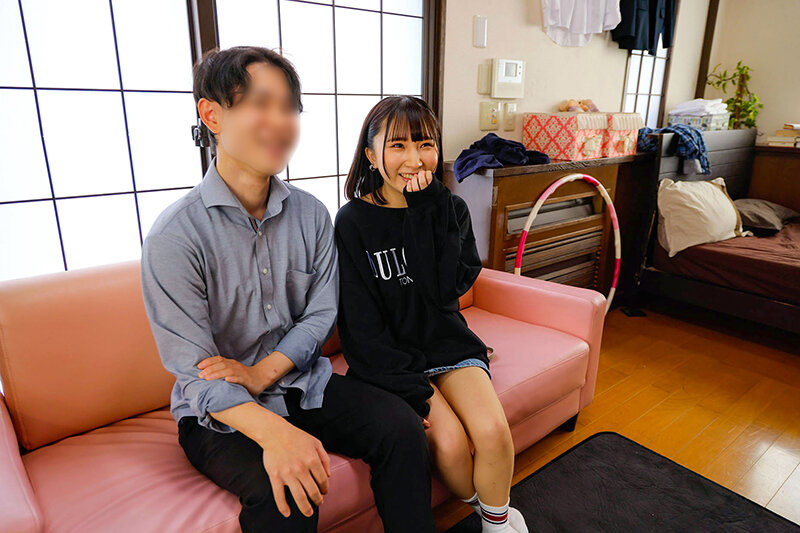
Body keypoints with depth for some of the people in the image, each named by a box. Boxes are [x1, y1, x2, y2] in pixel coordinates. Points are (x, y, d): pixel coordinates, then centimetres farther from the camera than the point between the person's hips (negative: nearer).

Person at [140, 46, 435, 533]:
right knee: (284, 491, -31)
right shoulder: (175, 236, -16)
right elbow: (195, 371, -18)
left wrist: (262, 373, -16)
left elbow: (321, 314, 1)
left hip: (304, 383, 4)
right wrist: (274, 432, -34)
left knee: (402, 426, -16)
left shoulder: (312, 214, 0)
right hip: (219, 414, -4)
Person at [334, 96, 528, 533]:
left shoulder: (449, 209, 2)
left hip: (448, 344, 3)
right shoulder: (353, 222, -9)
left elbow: (451, 286, -14)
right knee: (450, 441, -21)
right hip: (390, 357, -3)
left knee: (494, 432, -19)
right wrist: (412, 390, -17)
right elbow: (360, 322, -11)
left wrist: (425, 209, -18)